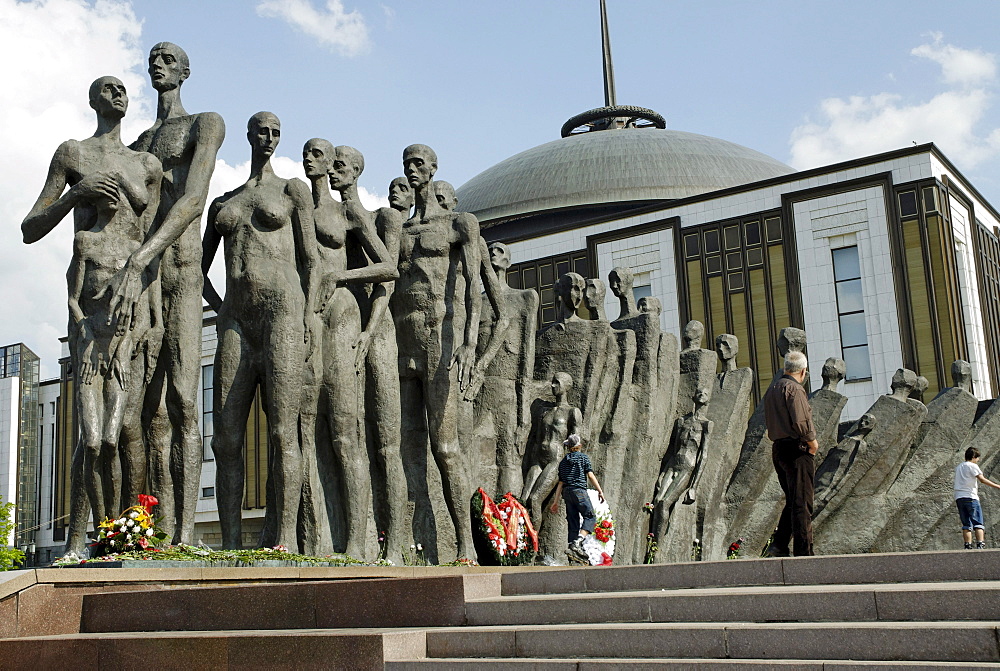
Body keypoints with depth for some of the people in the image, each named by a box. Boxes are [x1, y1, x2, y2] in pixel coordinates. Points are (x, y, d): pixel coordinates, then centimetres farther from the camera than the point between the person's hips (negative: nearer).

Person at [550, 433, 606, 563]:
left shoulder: (563, 461, 18)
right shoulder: (583, 457, 2)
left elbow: (561, 483, 16)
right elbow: (590, 476, -5)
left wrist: (556, 501, 16)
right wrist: (600, 491, -2)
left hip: (566, 492, 6)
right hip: (579, 490, -6)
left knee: (573, 522, 7)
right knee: (590, 516, -4)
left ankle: (573, 548, 2)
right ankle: (578, 541, -24)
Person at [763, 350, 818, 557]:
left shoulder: (772, 389, 16)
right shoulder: (794, 389, -12)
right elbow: (800, 422, -22)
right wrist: (812, 442, -6)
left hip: (778, 448, 9)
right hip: (797, 449, -9)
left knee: (792, 501, 16)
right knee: (802, 503, -4)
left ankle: (779, 546, 11)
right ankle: (804, 553, -2)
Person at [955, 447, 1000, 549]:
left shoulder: (958, 467, 20)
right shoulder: (972, 466, -2)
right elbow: (982, 479, -11)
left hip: (959, 498, 6)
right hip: (970, 497, -6)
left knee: (966, 523, 6)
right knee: (978, 522, -4)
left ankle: (968, 546, 0)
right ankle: (980, 545, -15)